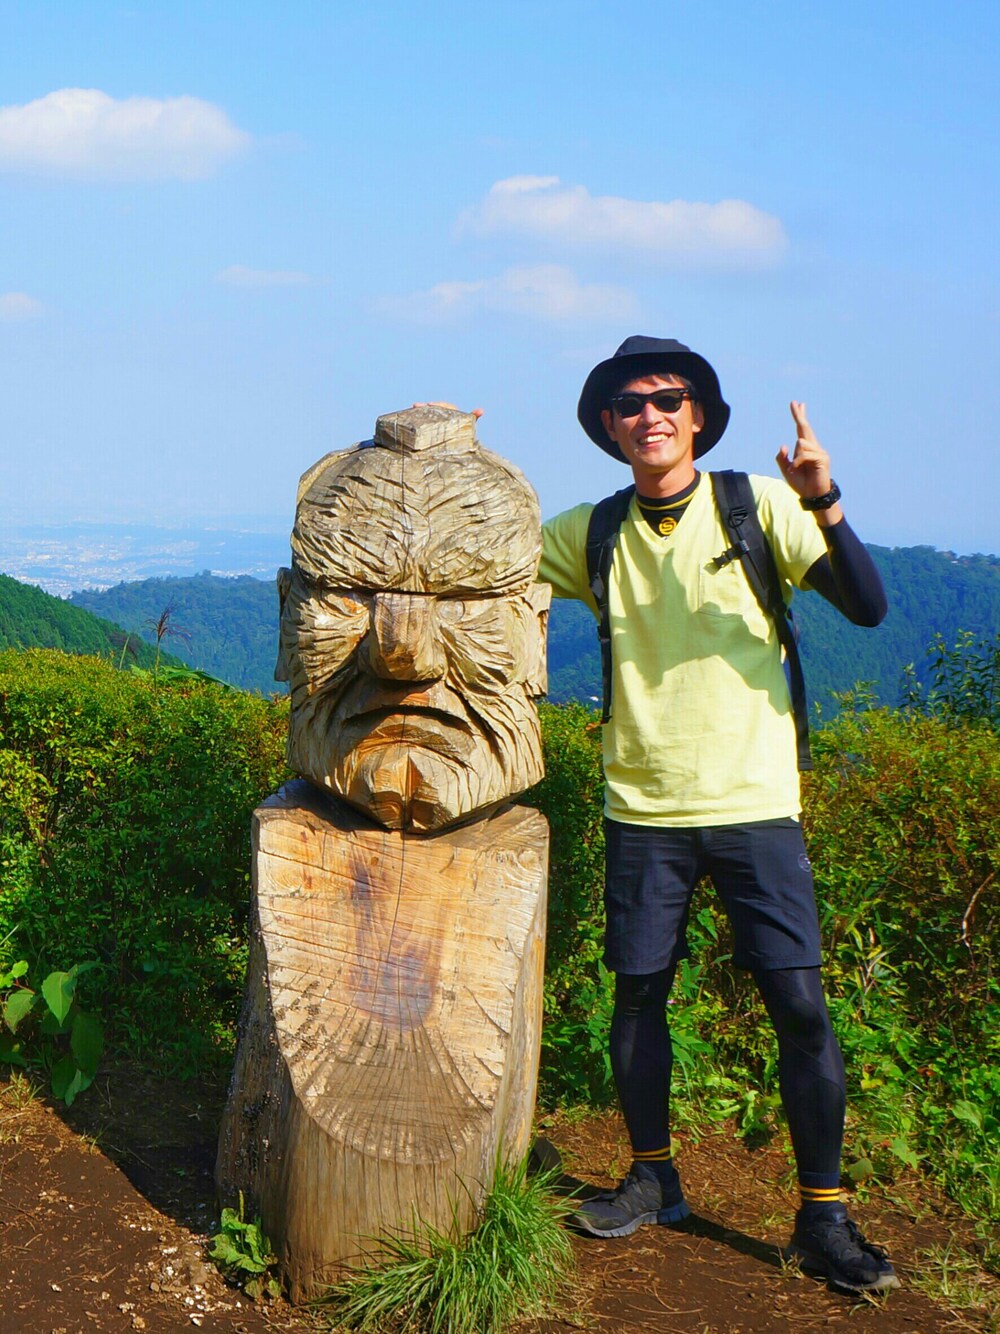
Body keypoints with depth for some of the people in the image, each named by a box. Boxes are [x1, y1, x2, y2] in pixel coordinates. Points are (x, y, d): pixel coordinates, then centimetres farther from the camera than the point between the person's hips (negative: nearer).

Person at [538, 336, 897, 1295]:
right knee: (637, 994, 9)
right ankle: (652, 1179, 28)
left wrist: (825, 506, -28)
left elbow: (868, 607, -13)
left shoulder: (759, 506, -4)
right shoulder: (590, 534, 5)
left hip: (753, 803, -2)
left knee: (800, 1005, -6)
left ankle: (823, 1217, 7)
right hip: (642, 808, 3)